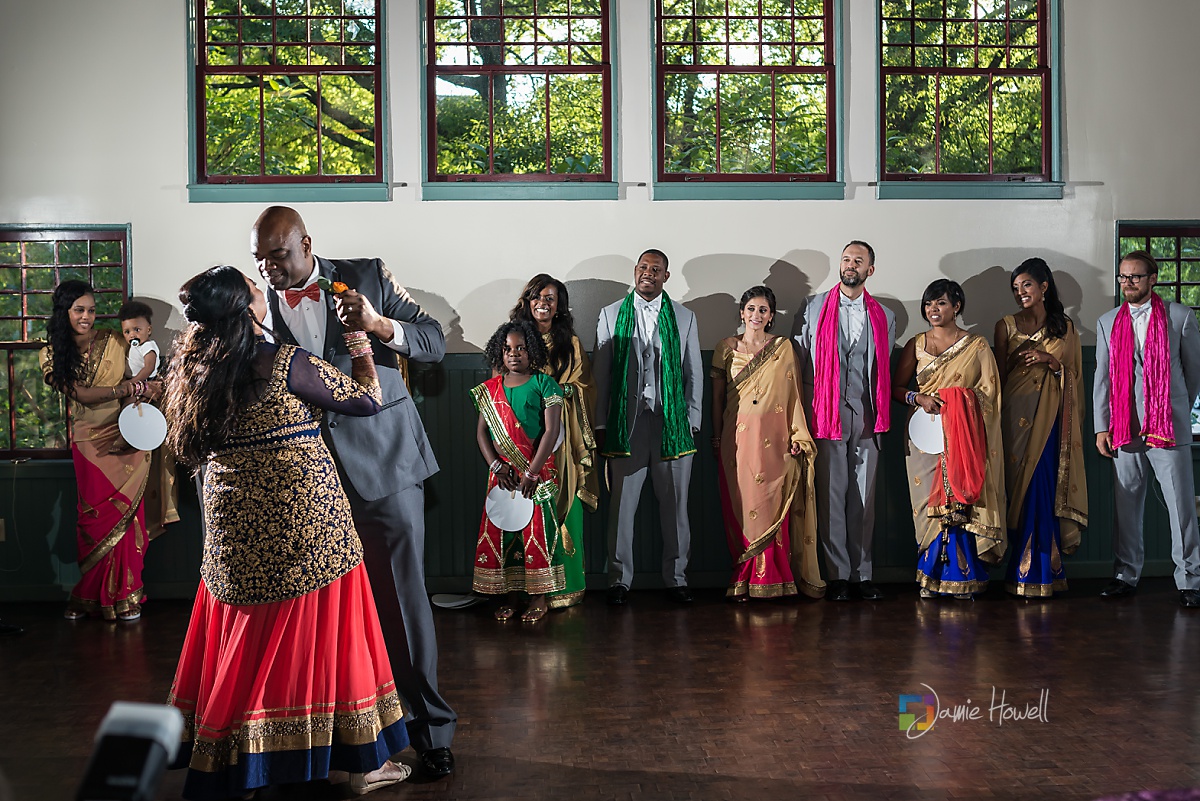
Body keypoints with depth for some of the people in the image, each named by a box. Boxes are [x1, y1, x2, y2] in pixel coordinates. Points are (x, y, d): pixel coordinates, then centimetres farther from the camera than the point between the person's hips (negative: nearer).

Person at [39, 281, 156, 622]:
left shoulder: (113, 341, 1)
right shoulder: (52, 354, 2)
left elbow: (137, 381, 8)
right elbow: (80, 393, -9)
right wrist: (129, 388, -18)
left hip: (125, 437, 0)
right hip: (89, 443, 1)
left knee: (124, 515, -3)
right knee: (94, 516, 2)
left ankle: (124, 593, 9)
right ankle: (91, 597, 14)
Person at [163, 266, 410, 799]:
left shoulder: (197, 370, 5)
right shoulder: (285, 364, -13)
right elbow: (366, 400, -4)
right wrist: (360, 340, 11)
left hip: (235, 527, 6)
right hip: (304, 519, -6)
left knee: (244, 642, 16)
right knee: (321, 633, 4)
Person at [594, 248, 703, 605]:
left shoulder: (684, 317, 11)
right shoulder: (611, 315, 9)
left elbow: (694, 373, 11)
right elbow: (601, 373, 7)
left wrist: (692, 420, 3)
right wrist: (601, 424, 3)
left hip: (673, 422, 1)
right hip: (626, 422, -1)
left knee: (674, 505, 4)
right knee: (622, 504, 1)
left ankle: (676, 578, 14)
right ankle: (619, 579, 11)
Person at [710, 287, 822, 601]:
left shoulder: (784, 348, 6)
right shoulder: (726, 348, 8)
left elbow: (794, 395, 4)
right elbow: (717, 396, 10)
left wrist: (797, 436, -1)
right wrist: (716, 437, 7)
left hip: (774, 438, -1)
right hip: (737, 438, 1)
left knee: (772, 503, -3)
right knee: (739, 505, 1)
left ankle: (770, 579, 5)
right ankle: (743, 579, 7)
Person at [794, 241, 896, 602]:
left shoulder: (884, 318, 13)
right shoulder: (813, 309, 8)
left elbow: (886, 369, 17)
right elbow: (800, 361, 6)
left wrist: (881, 414, 8)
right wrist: (804, 414, -1)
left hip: (866, 416, 2)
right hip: (826, 415, -2)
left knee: (864, 496, 4)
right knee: (831, 495, -2)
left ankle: (861, 574, 10)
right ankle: (838, 575, 4)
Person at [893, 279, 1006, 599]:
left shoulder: (977, 346, 6)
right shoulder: (916, 345, 11)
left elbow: (989, 391, 4)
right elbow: (896, 387, 11)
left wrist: (960, 405, -11)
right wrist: (918, 398, -8)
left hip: (965, 438, -1)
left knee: (963, 501, -6)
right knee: (930, 501, -2)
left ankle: (962, 576, 2)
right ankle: (931, 576, 5)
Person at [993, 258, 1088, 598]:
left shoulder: (1065, 328, 9)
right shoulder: (1006, 326, 6)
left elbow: (1074, 375, 8)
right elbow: (1000, 376, 9)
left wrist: (1050, 360, -7)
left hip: (1052, 419, 1)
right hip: (1018, 416, -1)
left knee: (1046, 490, -3)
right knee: (1022, 489, -3)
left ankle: (1042, 570, 6)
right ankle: (1026, 572, 4)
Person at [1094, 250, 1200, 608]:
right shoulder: (1108, 322, 12)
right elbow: (1102, 377, 10)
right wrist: (1101, 427, 5)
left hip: (1169, 426, -2)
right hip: (1124, 428, 3)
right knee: (1126, 505, 6)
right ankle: (1125, 575, 15)